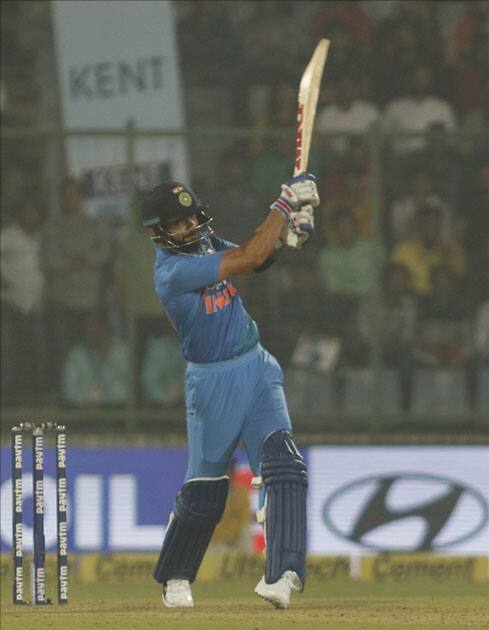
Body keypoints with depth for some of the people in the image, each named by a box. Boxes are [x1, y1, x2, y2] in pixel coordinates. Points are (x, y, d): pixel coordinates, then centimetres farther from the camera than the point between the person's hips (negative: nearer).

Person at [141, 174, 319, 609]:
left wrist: (291, 229, -17)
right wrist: (285, 205, -21)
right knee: (204, 491, 5)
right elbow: (249, 258, -26)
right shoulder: (173, 270, -21)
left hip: (257, 369, 6)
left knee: (282, 462, -16)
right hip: (212, 382, -6)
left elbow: (261, 257, 3)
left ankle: (283, 575, -27)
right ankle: (176, 578, 29)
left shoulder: (204, 243, 4)